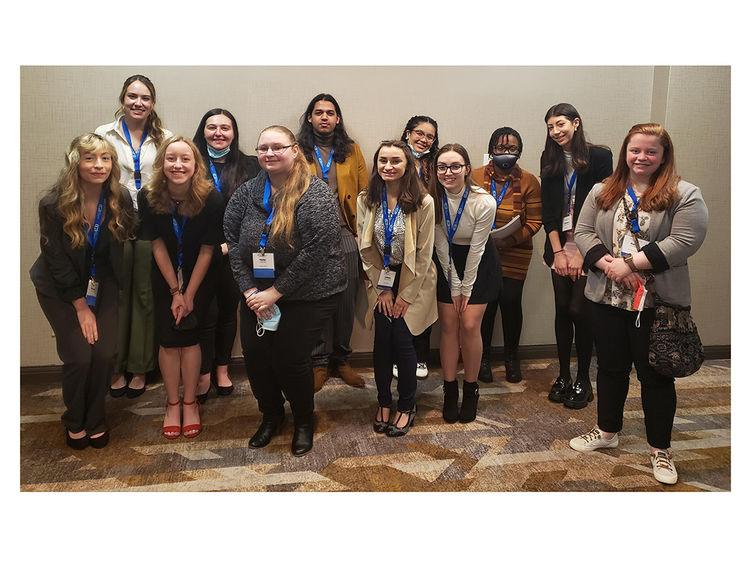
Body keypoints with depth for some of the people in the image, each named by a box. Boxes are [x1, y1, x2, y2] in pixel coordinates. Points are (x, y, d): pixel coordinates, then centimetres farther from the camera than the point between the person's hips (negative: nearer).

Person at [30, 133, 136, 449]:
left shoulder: (120, 200, -13)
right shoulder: (53, 205, -20)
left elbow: (127, 234, 0)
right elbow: (57, 261, -14)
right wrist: (81, 306, -12)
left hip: (102, 284, 3)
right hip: (60, 288, -2)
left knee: (105, 354, -3)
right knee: (79, 357, -5)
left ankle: (95, 420, 22)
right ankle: (75, 422, 22)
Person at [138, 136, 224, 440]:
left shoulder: (211, 199, -22)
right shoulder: (148, 197, -17)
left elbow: (207, 250, -15)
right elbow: (157, 245, -9)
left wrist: (189, 294, -11)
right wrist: (175, 291, -8)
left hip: (200, 277, -1)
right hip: (165, 276, 2)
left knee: (189, 337, -3)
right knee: (168, 339, 0)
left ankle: (189, 402, 14)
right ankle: (172, 403, 17)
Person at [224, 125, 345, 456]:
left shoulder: (316, 194, -14)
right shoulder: (247, 192, 3)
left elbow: (315, 251, -20)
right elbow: (232, 242, 3)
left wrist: (276, 292, -17)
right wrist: (250, 289, -8)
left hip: (309, 295, -5)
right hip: (259, 292, 5)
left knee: (289, 358, -8)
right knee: (254, 352, -2)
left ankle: (304, 421, 21)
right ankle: (271, 414, 26)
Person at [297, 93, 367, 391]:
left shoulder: (351, 150, 10)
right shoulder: (298, 152, 8)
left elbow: (365, 193, 7)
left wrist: (363, 231, -3)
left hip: (346, 236, 1)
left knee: (346, 302, 5)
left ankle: (341, 360, 20)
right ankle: (319, 362, 16)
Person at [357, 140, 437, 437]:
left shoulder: (423, 202, -13)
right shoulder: (366, 200, -4)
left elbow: (424, 253, -10)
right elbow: (365, 249, 1)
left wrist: (406, 294, -9)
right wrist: (382, 288, -2)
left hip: (413, 281, -2)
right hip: (381, 279, 3)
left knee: (402, 340, -7)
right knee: (382, 340, -3)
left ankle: (406, 406, 13)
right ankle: (384, 403, 17)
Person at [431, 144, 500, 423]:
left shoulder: (484, 202, -24)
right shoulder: (433, 199, -16)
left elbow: (476, 248, -16)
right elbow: (441, 245, -10)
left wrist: (466, 289, -8)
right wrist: (454, 288, -7)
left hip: (479, 263, -2)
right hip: (447, 261, 2)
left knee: (470, 325, -7)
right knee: (448, 325, -1)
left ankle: (471, 389, 12)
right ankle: (450, 390, 12)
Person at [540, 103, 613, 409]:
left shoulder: (599, 157, -3)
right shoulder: (550, 160, 9)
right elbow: (548, 209, 4)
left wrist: (581, 252, -11)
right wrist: (558, 251, -4)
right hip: (560, 245, 4)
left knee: (578, 310, -5)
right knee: (562, 309, 5)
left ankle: (583, 380, 10)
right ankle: (563, 376, 17)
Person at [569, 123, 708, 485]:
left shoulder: (684, 195, -4)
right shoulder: (602, 192, 8)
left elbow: (685, 241, -15)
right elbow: (584, 232, 2)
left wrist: (630, 262, -20)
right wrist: (608, 264, -15)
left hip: (657, 304, -3)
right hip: (607, 299, 4)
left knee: (656, 376, 7)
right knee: (611, 368, 16)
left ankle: (659, 448, 24)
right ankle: (607, 431, 34)